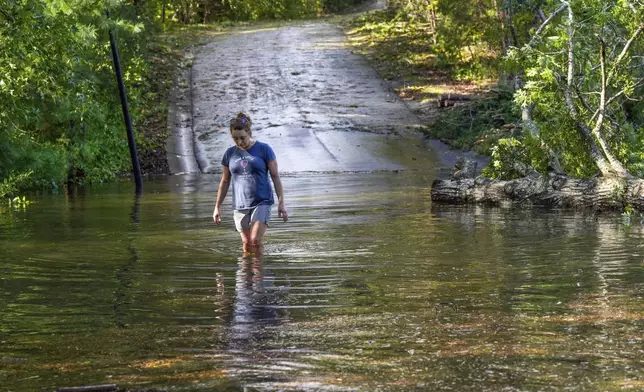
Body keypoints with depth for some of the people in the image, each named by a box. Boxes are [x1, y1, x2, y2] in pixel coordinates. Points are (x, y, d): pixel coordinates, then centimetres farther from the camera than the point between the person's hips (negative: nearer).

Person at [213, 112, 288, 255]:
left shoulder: (264, 149, -2)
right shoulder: (230, 153, 7)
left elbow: (275, 176, -1)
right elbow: (225, 181, 15)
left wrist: (281, 203, -6)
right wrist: (217, 207, 15)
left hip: (262, 202, -3)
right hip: (240, 205, 3)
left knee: (256, 240, -16)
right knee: (246, 244, 2)